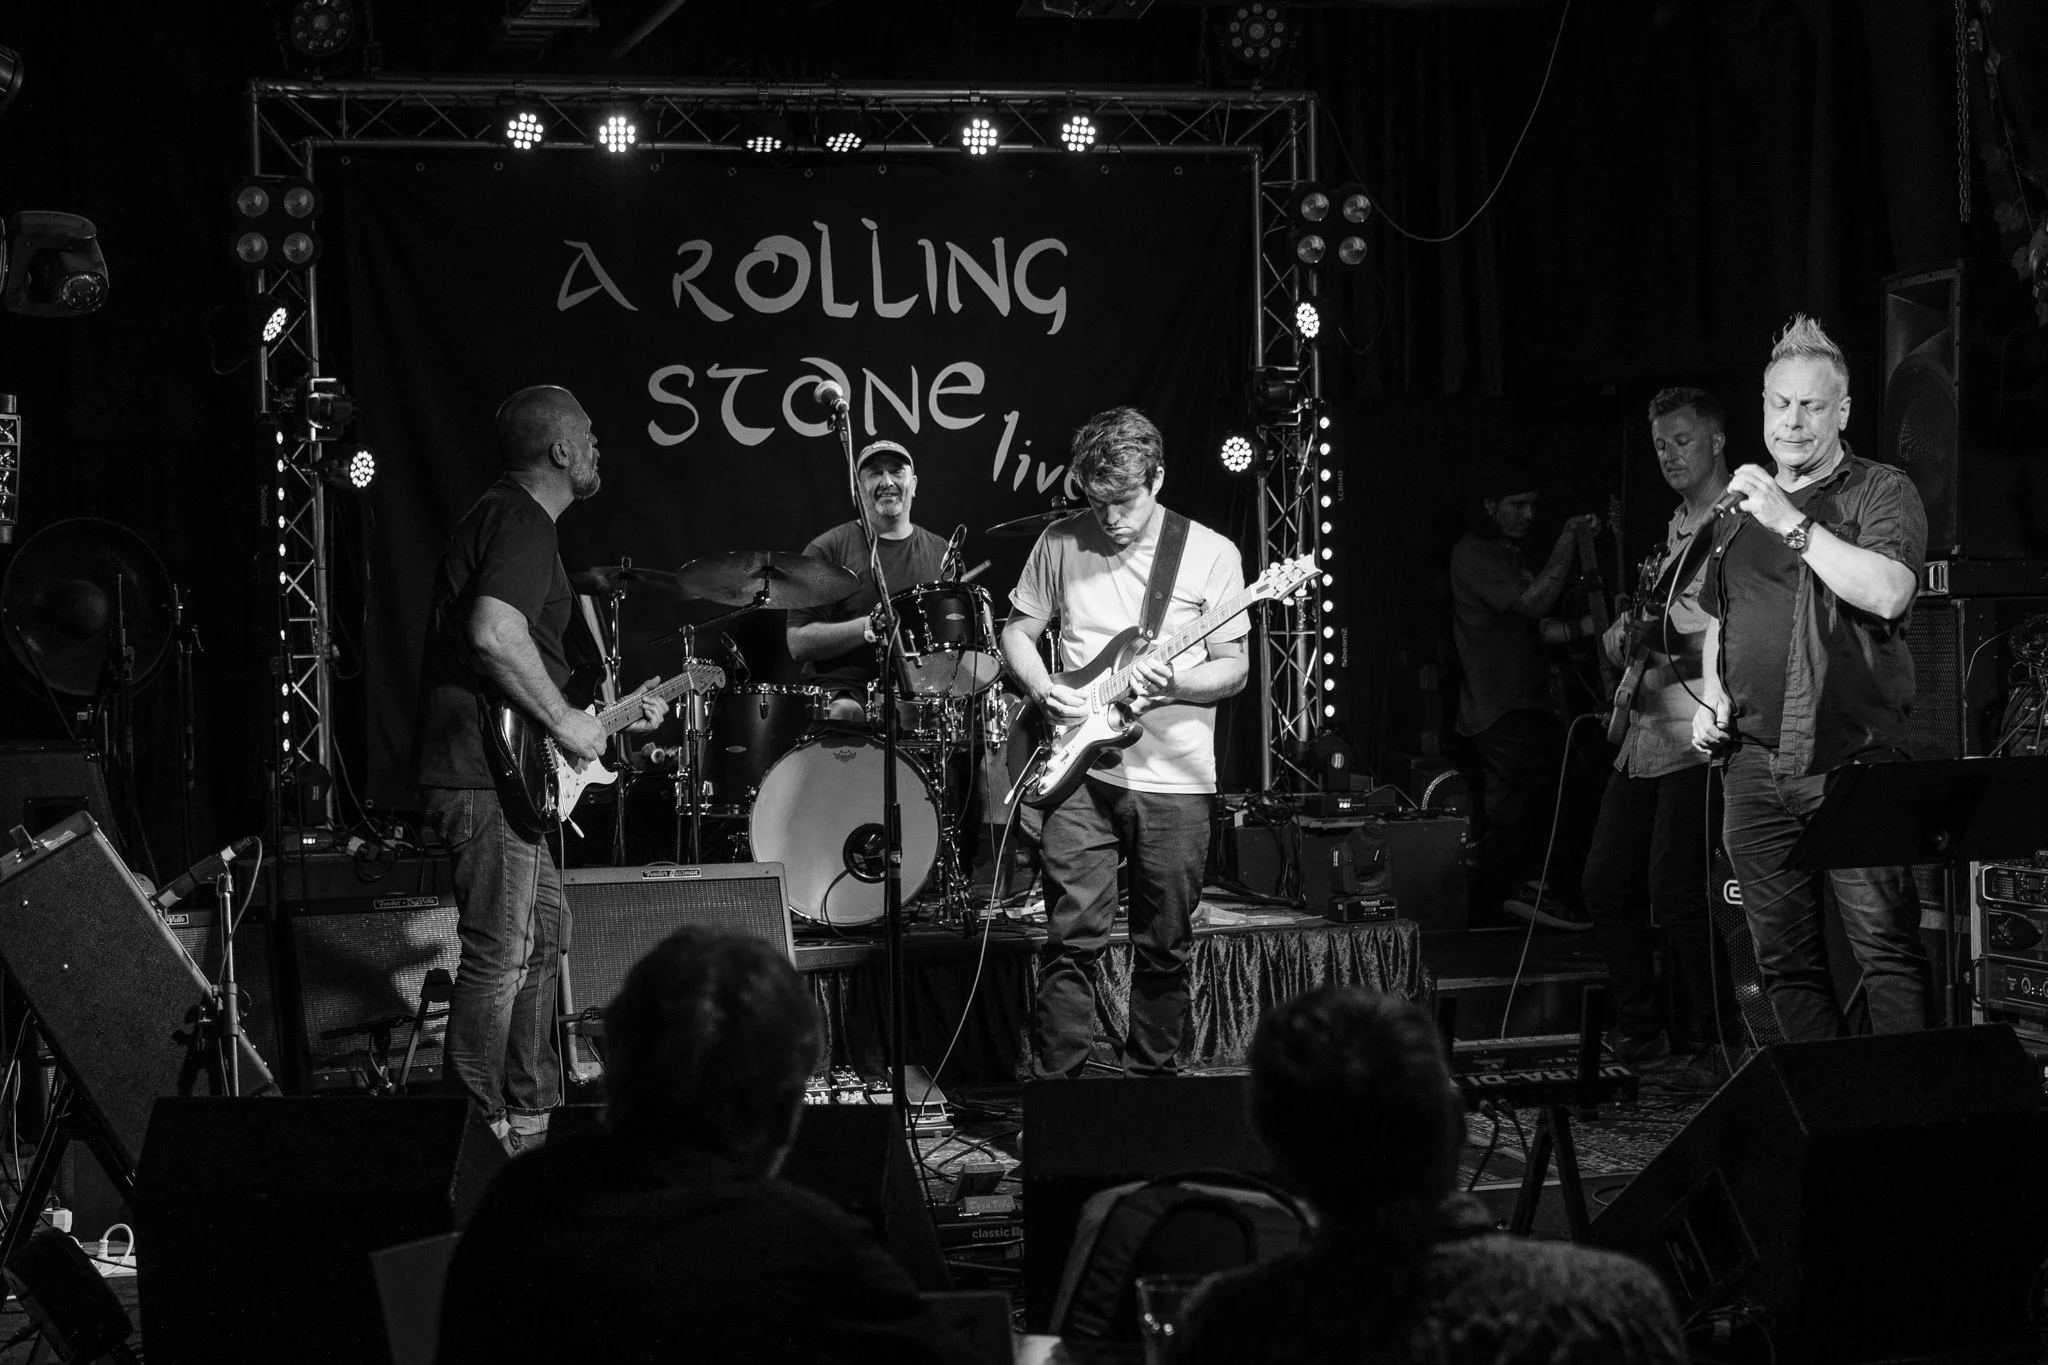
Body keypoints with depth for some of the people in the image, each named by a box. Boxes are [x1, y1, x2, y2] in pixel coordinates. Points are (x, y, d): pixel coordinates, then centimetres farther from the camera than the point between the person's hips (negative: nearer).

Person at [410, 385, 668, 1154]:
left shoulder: (506, 518, 21)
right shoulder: (520, 522, -13)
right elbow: (494, 634, -30)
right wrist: (566, 723, -21)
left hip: (498, 771, 11)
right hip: (488, 772, -11)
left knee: (541, 939, 18)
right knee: (501, 959, -8)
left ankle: (529, 1118, 26)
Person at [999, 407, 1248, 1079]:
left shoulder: (1210, 553, 0)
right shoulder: (1062, 543, 4)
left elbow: (1234, 670, 0)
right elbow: (1018, 629, 14)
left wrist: (1173, 683, -19)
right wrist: (1042, 689, -6)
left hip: (1173, 778, 0)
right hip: (1079, 771, 0)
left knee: (1165, 947, 8)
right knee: (1073, 937, -5)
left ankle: (1149, 1080, 22)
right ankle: (1054, 1083, 1)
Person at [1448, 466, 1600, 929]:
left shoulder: (1507, 556, 24)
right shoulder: (1474, 555, -9)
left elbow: (1538, 629, 17)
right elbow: (1535, 602, -21)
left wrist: (1592, 625, 3)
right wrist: (1568, 539, -17)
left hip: (1529, 706, 10)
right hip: (1500, 712, -10)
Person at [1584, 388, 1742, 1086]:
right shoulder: (1678, 525, 19)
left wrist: (1672, 639, -27)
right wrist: (1630, 630, 7)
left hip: (1699, 737, -9)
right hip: (1646, 732, 9)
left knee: (1676, 894, -11)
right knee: (1606, 883, 9)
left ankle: (1718, 1047, 1)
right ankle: (1645, 1035, 19)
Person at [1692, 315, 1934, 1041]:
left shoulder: (1881, 493, -1)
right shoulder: (1742, 507, 18)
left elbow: (1887, 593, -19)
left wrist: (1792, 524, -18)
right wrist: (1712, 695, 12)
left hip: (1852, 762, -6)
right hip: (1753, 764, 6)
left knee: (1887, 948, -9)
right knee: (1783, 958, 7)